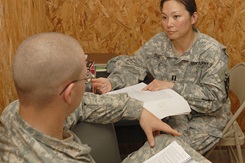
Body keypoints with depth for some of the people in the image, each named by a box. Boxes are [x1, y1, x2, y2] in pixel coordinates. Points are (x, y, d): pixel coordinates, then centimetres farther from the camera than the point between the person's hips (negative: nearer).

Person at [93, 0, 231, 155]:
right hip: (172, 110, 3)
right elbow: (133, 66, -5)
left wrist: (173, 86, -32)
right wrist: (112, 82, -28)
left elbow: (214, 98, -22)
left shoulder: (212, 52, -18)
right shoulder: (159, 43, -5)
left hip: (206, 117, -3)